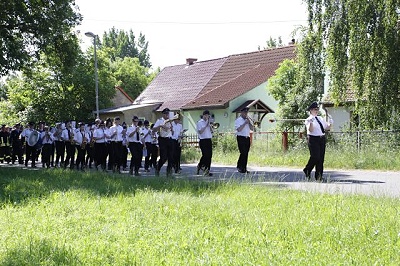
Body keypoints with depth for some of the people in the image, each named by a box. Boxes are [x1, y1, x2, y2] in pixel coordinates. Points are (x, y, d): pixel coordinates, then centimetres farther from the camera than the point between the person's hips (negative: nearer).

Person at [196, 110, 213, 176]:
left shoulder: (208, 122, 18)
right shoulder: (200, 122, -2)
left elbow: (211, 131, 11)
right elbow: (200, 132, -13)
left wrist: (209, 125, -3)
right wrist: (206, 125, -14)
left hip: (209, 140, 6)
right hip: (203, 141, -6)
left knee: (209, 155, 1)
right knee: (205, 155, -16)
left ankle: (207, 170, 5)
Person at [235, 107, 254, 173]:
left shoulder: (248, 120, 17)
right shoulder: (238, 120, -3)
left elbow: (252, 128, 9)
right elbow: (239, 129, -16)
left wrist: (249, 122, -3)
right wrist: (245, 123, -15)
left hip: (247, 138, 6)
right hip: (241, 137, -6)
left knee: (246, 153, 5)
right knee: (243, 153, -12)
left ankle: (244, 168, 9)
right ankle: (240, 167, -3)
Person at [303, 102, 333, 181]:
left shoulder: (320, 118, 17)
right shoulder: (309, 120, -3)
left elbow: (327, 128, 20)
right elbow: (310, 130, -16)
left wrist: (330, 123, 1)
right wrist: (311, 123, -32)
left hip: (322, 139, 7)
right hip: (313, 139, -7)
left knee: (321, 158, 4)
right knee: (315, 157, -15)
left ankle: (319, 176, 8)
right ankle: (307, 170, 8)